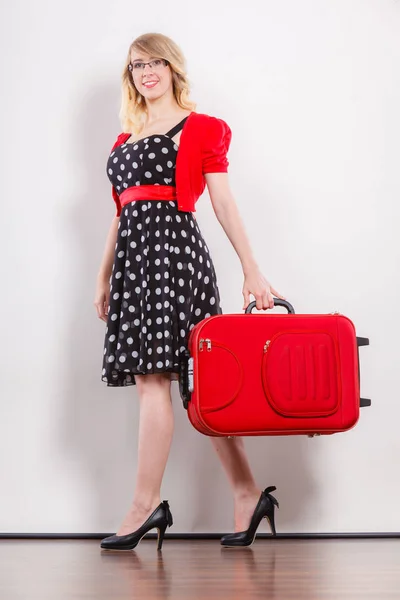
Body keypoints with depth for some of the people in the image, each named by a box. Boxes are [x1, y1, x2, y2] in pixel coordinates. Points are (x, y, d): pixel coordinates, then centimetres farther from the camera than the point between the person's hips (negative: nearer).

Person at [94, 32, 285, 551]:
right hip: (133, 254, 7)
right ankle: (249, 495, 9)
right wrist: (103, 278, 20)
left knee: (153, 375, -12)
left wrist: (252, 270, -3)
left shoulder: (201, 128, 6)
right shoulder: (125, 140, 22)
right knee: (173, 379, 3)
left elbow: (223, 202, 0)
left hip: (173, 247, -6)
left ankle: (146, 504, -7)